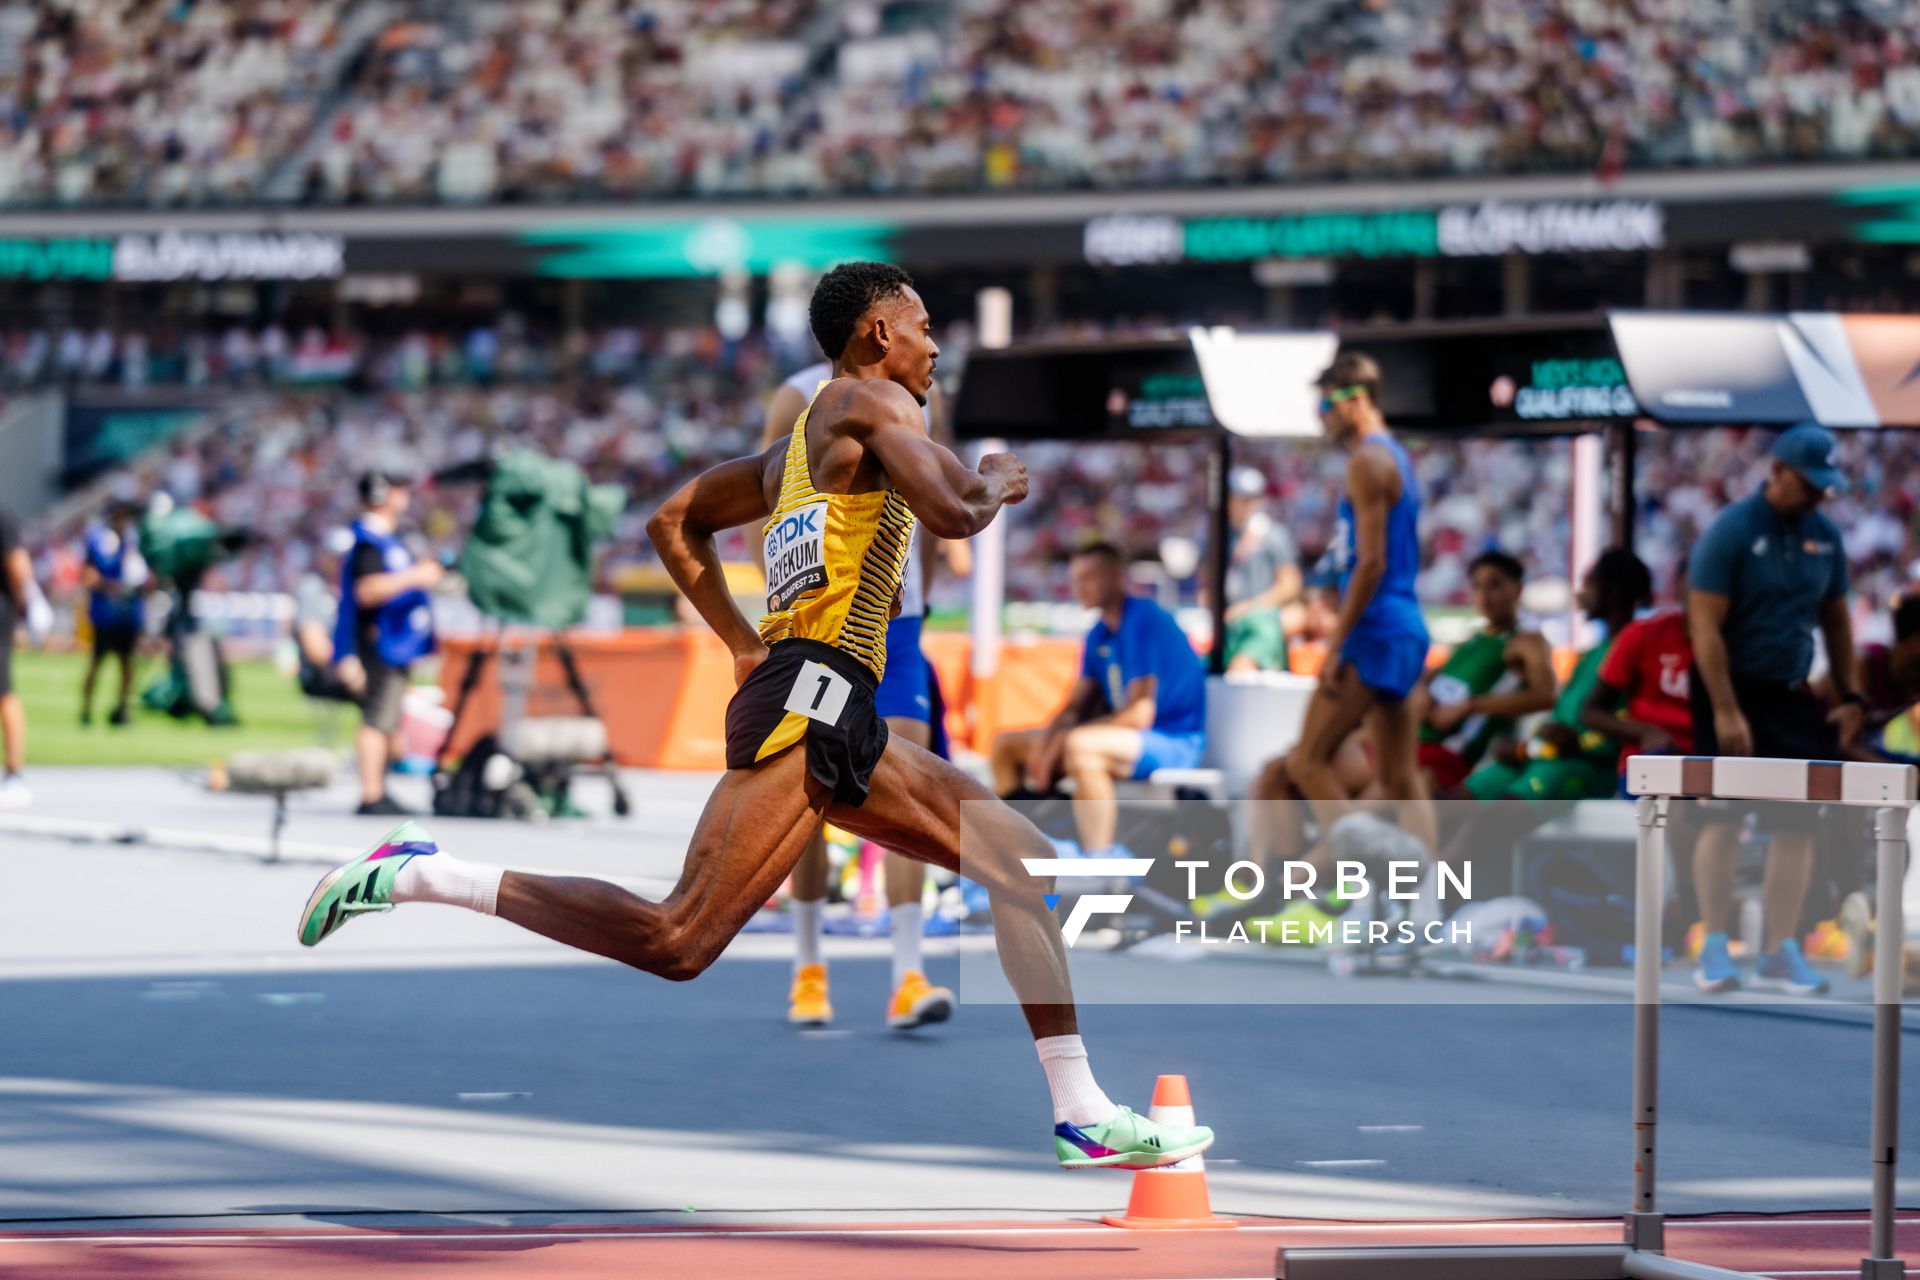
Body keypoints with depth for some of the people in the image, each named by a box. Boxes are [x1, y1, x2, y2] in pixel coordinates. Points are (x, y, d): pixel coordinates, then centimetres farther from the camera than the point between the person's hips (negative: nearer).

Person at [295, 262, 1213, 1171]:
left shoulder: (796, 450, 24)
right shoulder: (869, 398, -2)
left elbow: (674, 523, 30)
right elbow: (952, 514, -16)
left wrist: (745, 646, 27)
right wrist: (1000, 482, 6)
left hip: (844, 724, 11)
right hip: (806, 705, -11)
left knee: (1029, 865, 11)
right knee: (677, 943, -19)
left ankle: (1084, 1117, 10)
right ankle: (418, 877, -12)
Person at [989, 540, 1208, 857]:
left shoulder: (1144, 621, -17)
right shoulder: (1099, 633, 11)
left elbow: (1140, 715, -23)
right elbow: (1076, 705, 15)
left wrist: (1062, 738, -19)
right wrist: (1046, 742, -8)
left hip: (1175, 742, -10)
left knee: (1078, 747, -39)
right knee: (1005, 745, 8)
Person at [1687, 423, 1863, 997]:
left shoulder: (1824, 536, 5)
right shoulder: (1731, 531, -12)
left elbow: (1836, 620, 16)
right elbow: (1706, 626, -15)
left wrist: (1850, 697, 11)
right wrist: (1725, 711, -20)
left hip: (1792, 697, 5)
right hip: (1732, 689, -5)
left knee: (1799, 822, -1)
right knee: (1722, 817, -4)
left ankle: (1780, 951, 4)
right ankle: (1715, 949, 3)